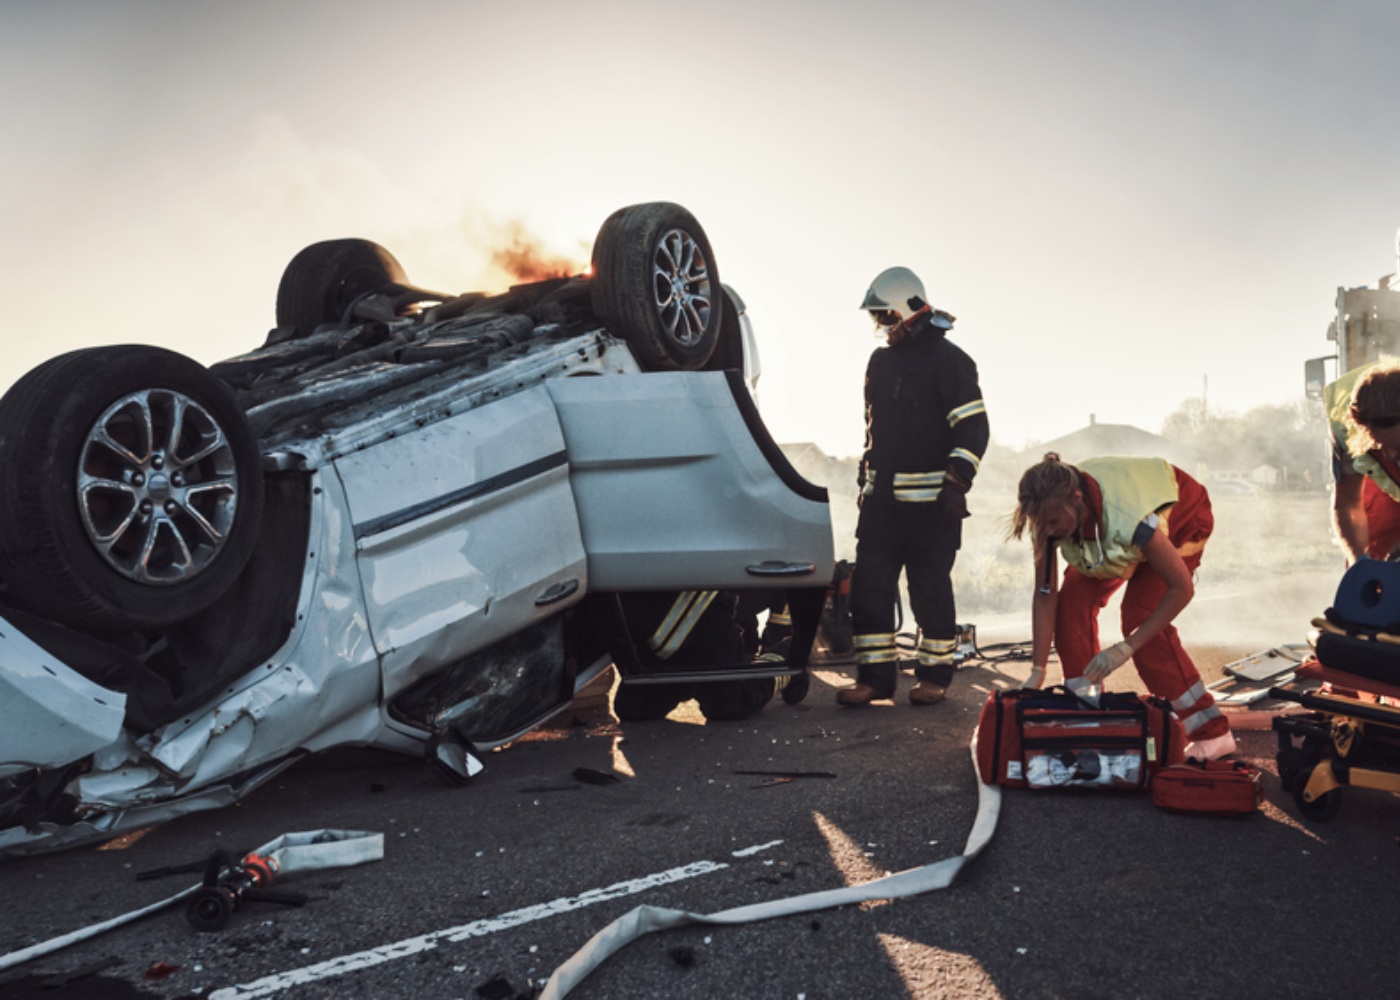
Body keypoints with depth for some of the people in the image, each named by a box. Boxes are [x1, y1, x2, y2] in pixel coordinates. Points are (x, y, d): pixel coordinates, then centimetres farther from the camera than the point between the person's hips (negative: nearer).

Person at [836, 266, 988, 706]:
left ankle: (934, 674, 16)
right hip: (882, 497, 7)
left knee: (930, 587, 2)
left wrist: (956, 484, -17)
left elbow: (973, 427, -10)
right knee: (869, 584, 2)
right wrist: (866, 478, 22)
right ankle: (875, 674, 10)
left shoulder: (948, 360, -6)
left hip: (930, 501, -7)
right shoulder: (881, 360, 16)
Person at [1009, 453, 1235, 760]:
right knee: (1073, 600, -12)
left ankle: (1212, 735, -9)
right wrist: (1038, 671, -24)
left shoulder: (1128, 516, -45)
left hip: (1182, 518, -5)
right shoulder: (1051, 512, -29)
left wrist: (1126, 648, -36)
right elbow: (1045, 594, -22)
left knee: (1140, 615, -20)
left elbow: (1182, 588, -34)